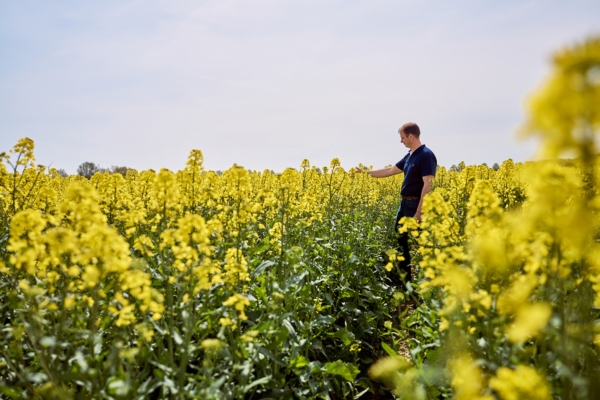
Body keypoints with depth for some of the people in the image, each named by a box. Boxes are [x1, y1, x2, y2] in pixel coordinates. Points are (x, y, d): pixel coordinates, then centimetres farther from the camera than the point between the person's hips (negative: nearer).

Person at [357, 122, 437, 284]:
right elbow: (390, 171, 21)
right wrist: (366, 172, 20)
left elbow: (427, 186, -21)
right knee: (399, 240, 14)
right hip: (405, 204, 10)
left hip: (416, 205, -10)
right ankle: (403, 277, 25)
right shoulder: (409, 156, 12)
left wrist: (419, 212, -23)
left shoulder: (426, 156, -16)